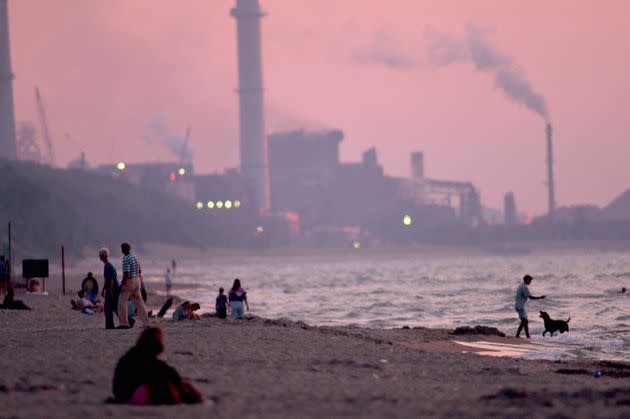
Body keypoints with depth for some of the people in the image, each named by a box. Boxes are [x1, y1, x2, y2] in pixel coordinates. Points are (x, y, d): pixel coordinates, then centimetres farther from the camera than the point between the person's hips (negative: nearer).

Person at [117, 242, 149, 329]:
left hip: (129, 281, -8)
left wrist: (122, 285, -17)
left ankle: (123, 323, -3)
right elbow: (140, 270, 17)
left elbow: (126, 274, -23)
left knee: (122, 302, 0)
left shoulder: (126, 259, -16)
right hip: (137, 280, 8)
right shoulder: (134, 257, 11)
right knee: (139, 301, 11)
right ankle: (146, 322, 9)